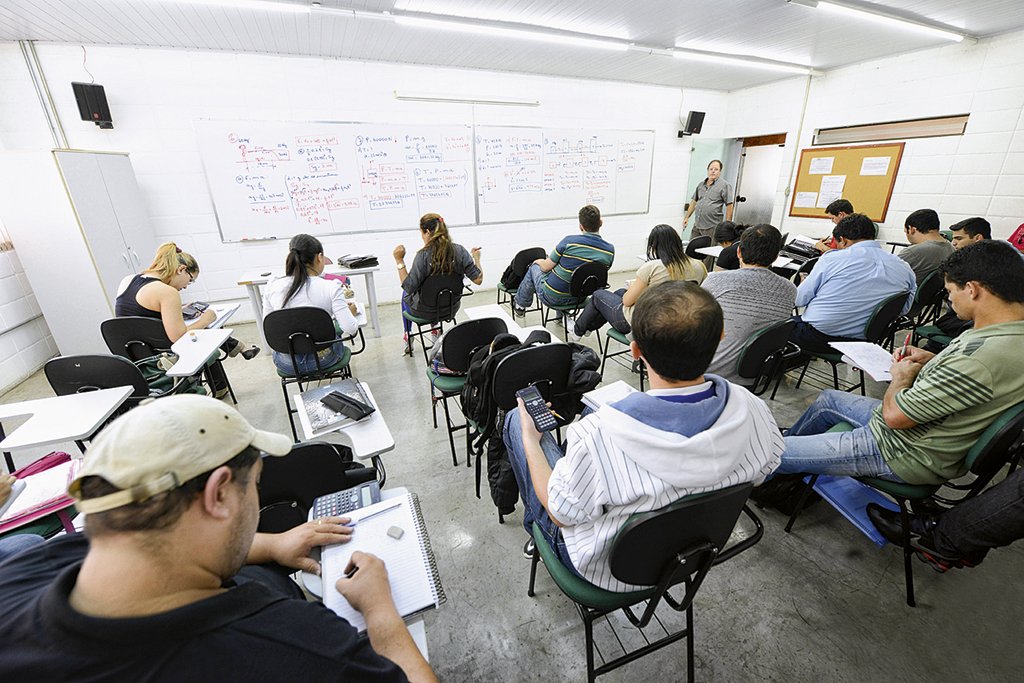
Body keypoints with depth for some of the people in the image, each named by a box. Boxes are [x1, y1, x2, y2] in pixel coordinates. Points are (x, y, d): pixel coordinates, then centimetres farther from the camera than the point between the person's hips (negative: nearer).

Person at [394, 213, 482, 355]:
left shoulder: (423, 255, -25)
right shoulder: (459, 251, -15)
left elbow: (409, 287, -24)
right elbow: (478, 279, -14)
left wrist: (399, 261, -20)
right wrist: (476, 257, 2)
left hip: (425, 312, -3)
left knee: (406, 294, 33)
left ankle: (408, 339, 45)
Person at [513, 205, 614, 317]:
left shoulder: (569, 241, -22)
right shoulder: (610, 250, -11)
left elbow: (546, 267, -11)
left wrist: (539, 261, 14)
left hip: (551, 297, -4)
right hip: (579, 299, 5)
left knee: (535, 266, 27)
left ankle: (520, 306, 44)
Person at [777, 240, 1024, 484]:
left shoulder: (981, 359, -33)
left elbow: (894, 415, -26)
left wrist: (901, 378, -8)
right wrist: (933, 360, 6)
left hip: (909, 456, -10)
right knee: (827, 399, 26)